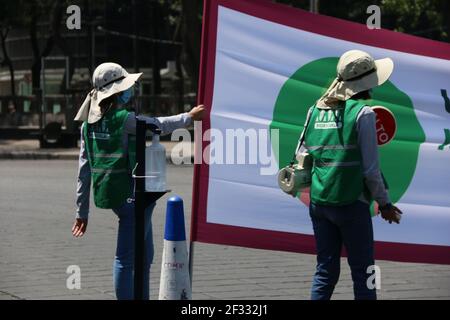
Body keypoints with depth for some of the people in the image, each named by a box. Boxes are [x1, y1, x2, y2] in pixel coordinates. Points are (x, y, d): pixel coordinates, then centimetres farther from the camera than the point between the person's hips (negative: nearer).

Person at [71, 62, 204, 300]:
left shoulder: (89, 124, 5)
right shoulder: (124, 120, -17)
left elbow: (84, 169, 8)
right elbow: (159, 125, -1)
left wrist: (82, 211, 12)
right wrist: (189, 117, 16)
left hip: (108, 195, 8)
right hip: (132, 195, -8)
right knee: (126, 258, -4)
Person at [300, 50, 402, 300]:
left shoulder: (315, 111, 7)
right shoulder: (362, 113, -9)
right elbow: (370, 168, -10)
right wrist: (384, 204, 1)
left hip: (318, 202, 5)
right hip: (351, 203, -5)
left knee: (325, 270, 10)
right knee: (363, 273, 4)